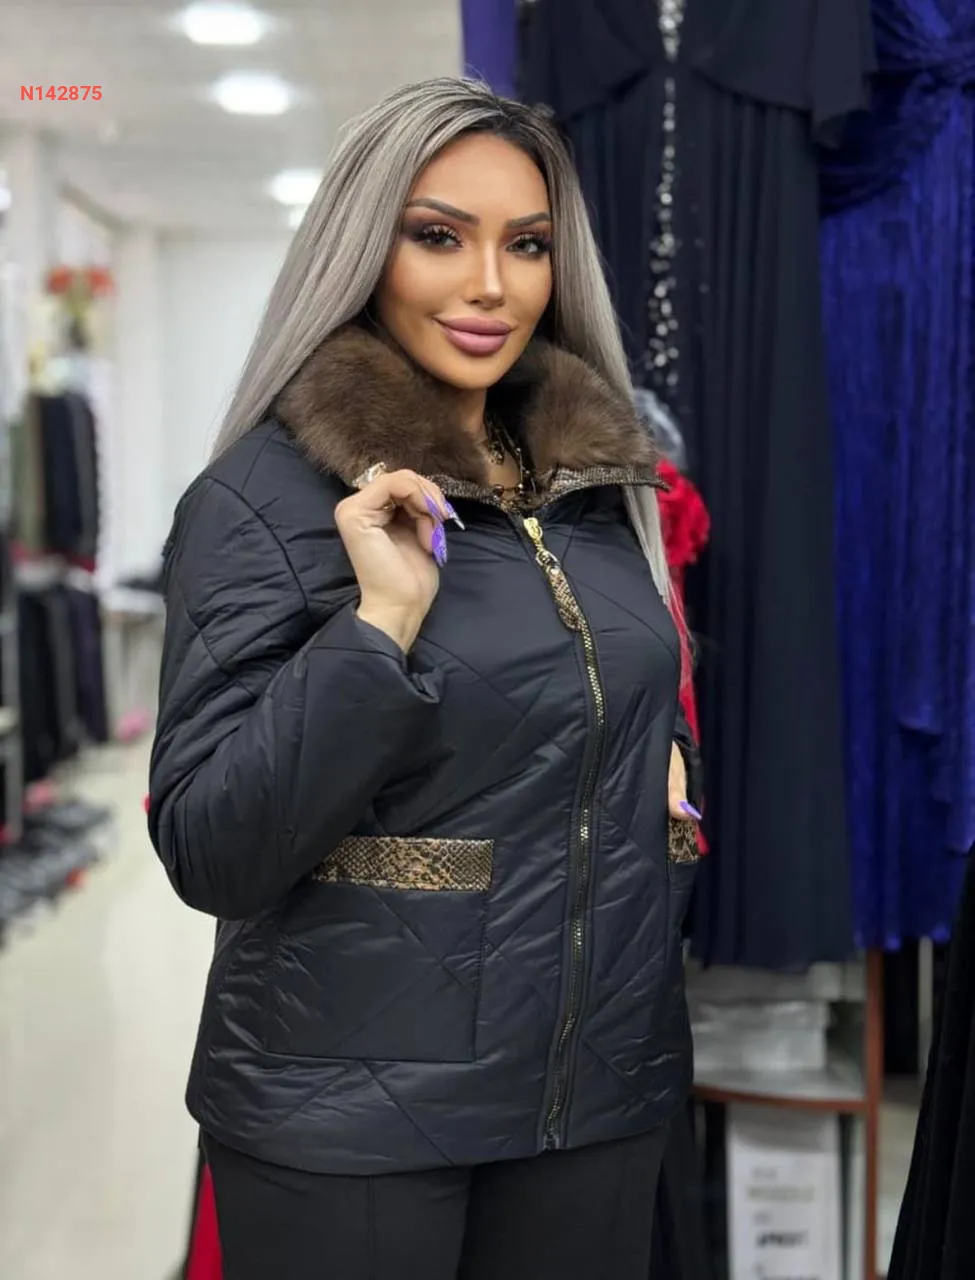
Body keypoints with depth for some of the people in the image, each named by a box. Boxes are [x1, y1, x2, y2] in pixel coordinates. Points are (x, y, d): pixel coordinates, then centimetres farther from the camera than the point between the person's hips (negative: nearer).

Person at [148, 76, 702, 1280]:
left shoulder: (598, 474, 5)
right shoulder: (261, 495, -12)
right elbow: (208, 855, -17)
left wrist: (662, 763, 2)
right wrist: (381, 621, -25)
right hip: (345, 1119, -5)